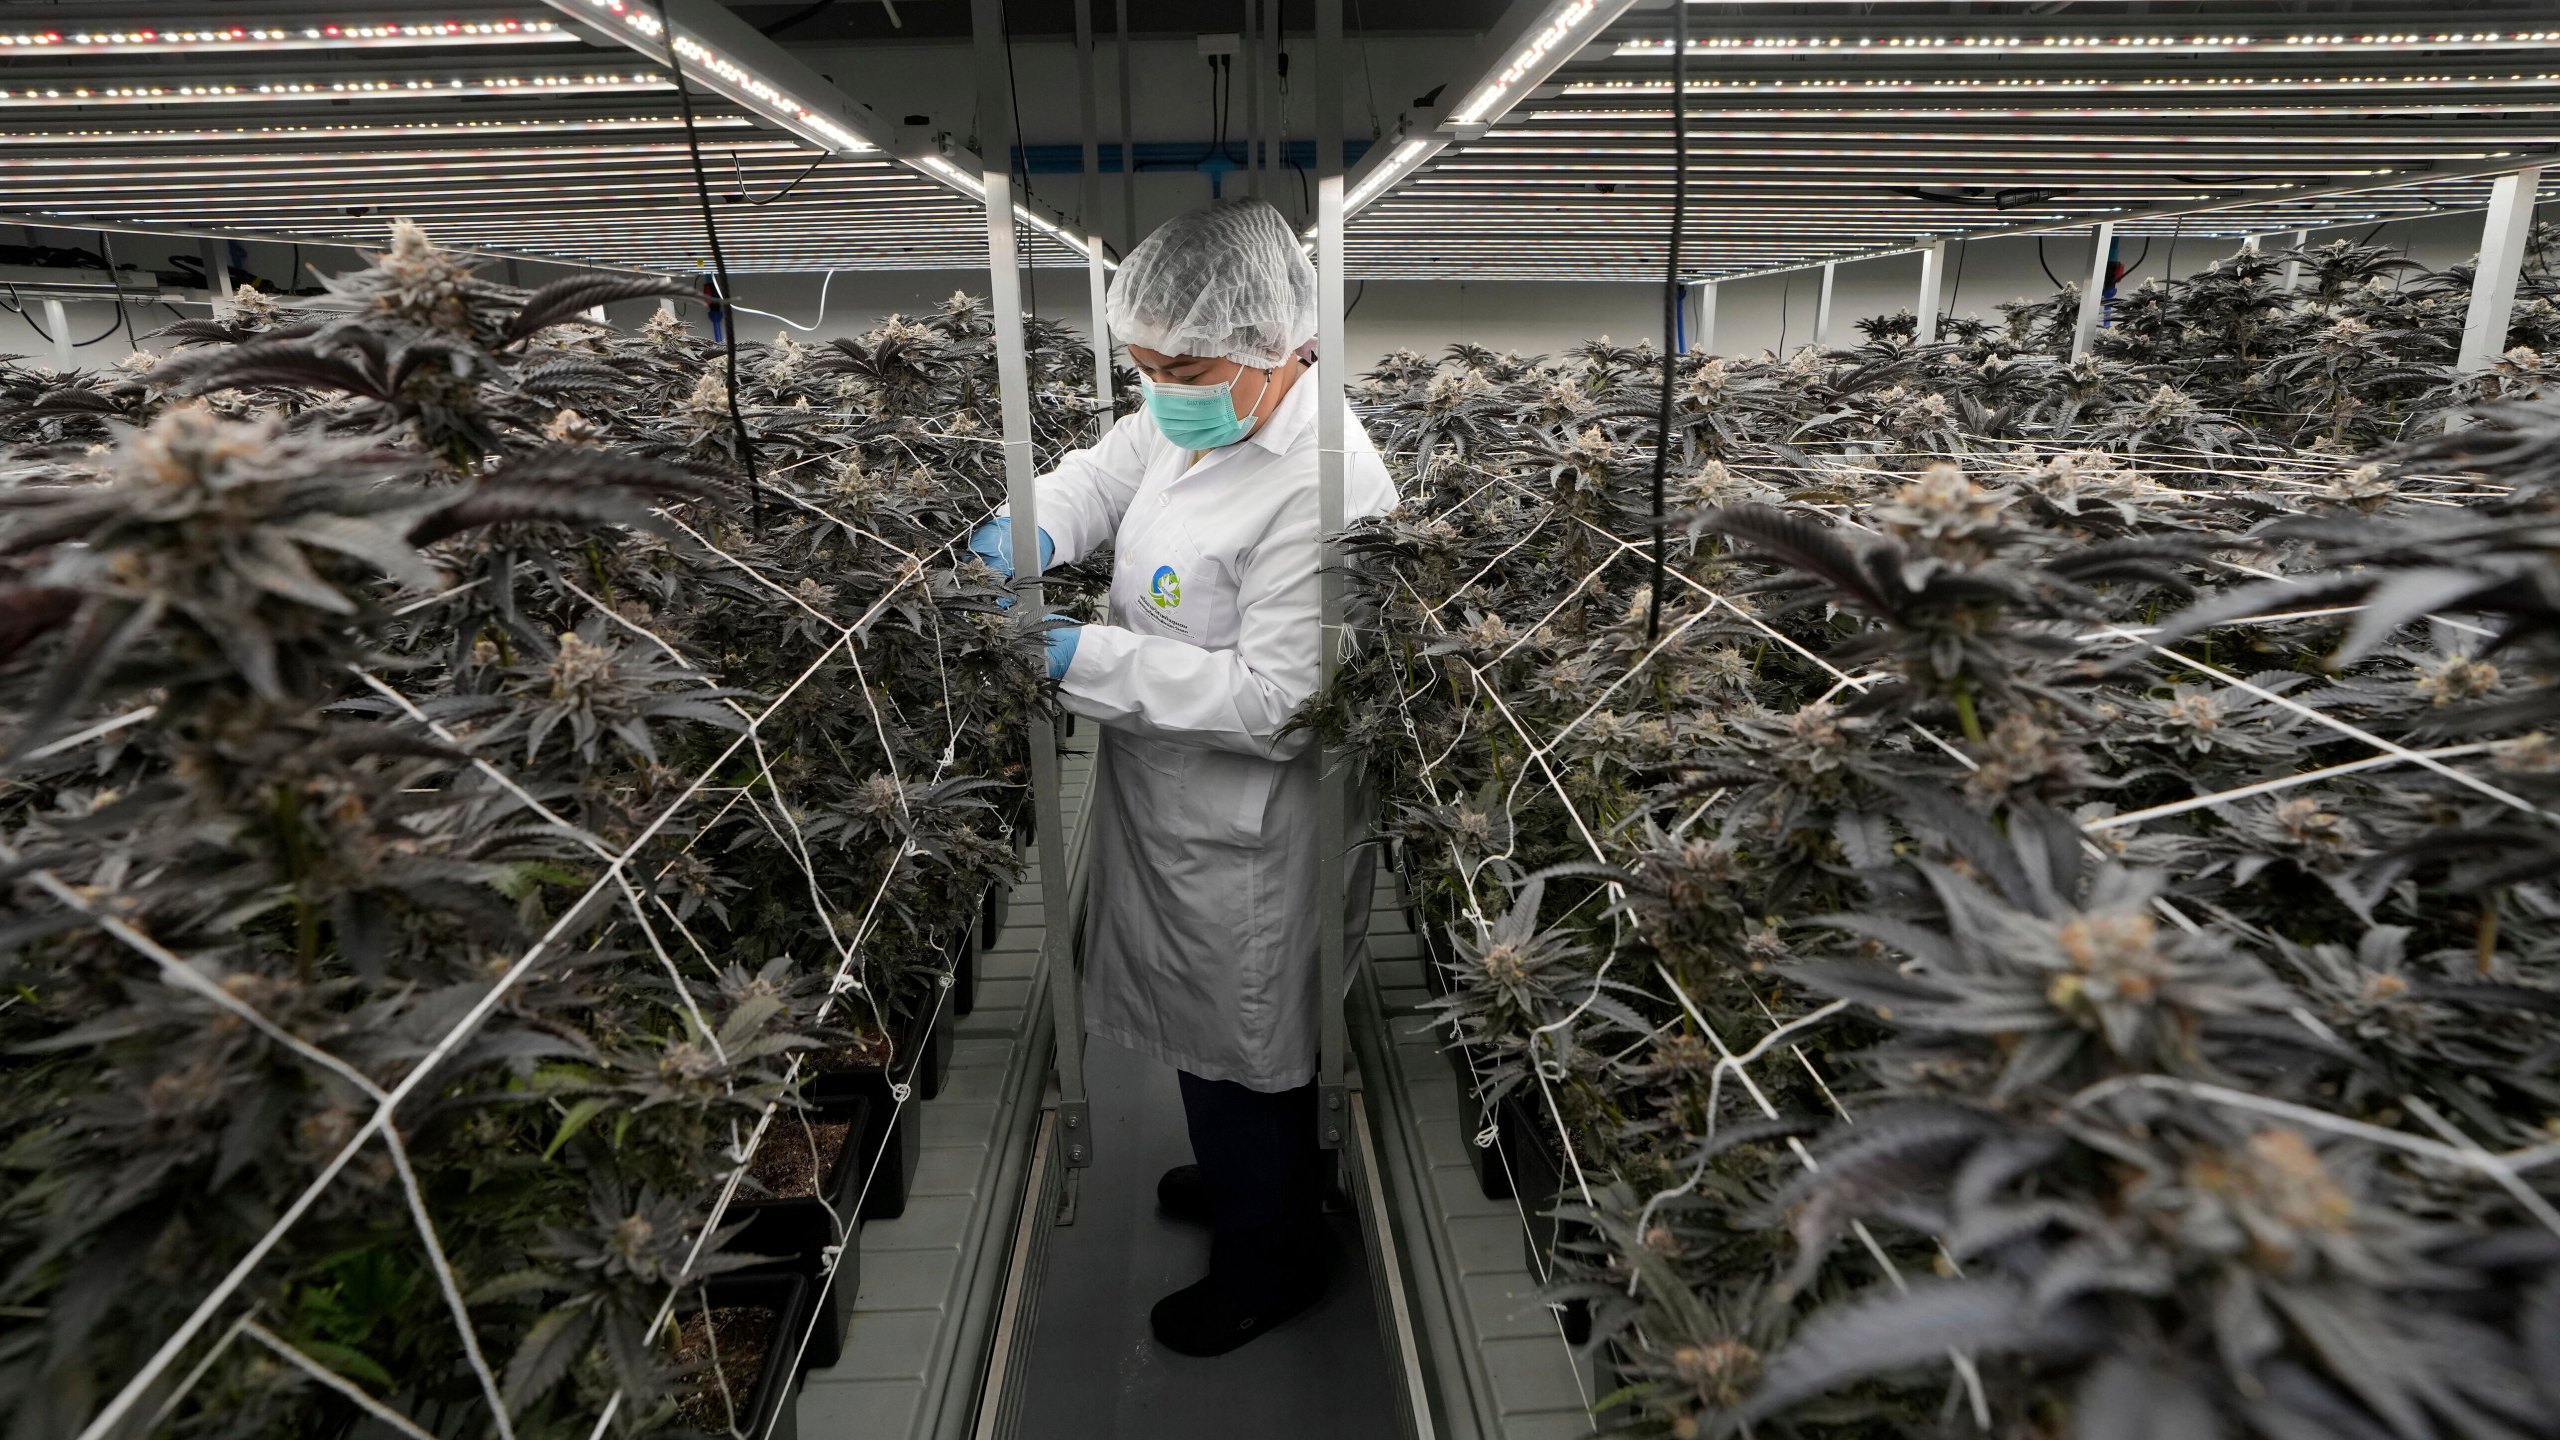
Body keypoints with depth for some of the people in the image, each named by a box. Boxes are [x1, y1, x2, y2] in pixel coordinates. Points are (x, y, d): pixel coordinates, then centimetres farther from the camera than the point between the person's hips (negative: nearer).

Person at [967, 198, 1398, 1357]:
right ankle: (1249, 1178, 56)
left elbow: (1271, 701, -30)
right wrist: (1035, 532, -8)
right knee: (1211, 1029, 28)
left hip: (1242, 840, -9)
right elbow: (1105, 472, 14)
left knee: (1237, 1048, 13)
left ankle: (1271, 1261, 41)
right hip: (1174, 801, 9)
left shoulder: (1319, 486, -29)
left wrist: (1081, 658, -29)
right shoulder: (1195, 415, -1)